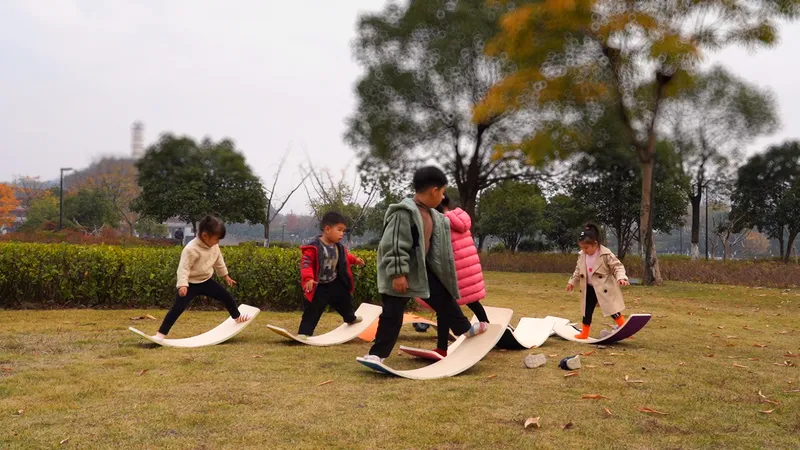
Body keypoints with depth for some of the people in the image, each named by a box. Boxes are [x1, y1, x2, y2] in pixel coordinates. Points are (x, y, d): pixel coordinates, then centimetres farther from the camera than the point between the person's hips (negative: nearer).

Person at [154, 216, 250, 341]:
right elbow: (184, 268, -28)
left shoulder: (214, 246, -3)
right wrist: (182, 285, -39)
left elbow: (219, 261, 15)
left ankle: (237, 317, 37)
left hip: (206, 281, 7)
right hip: (191, 284, -7)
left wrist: (226, 275, 25)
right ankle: (161, 334, -11)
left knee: (227, 297, 11)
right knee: (177, 308, -15)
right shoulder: (191, 249, -27)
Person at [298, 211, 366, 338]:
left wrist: (355, 260, 14)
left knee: (345, 300, 28)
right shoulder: (314, 247, -25)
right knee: (312, 311, -7)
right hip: (319, 287, -8)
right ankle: (304, 333, 1)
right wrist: (308, 278, -38)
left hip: (335, 283, 8)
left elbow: (344, 256, 23)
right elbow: (305, 263, -27)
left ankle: (351, 318, 56)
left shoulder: (339, 246, 1)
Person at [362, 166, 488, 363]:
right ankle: (377, 353, 2)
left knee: (444, 299, 19)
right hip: (401, 274, -8)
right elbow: (393, 245, -25)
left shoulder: (431, 214, 7)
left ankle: (465, 329, 37)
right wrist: (398, 273, -26)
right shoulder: (404, 213, -22)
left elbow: (435, 244, 23)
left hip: (423, 268, 8)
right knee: (392, 314, -5)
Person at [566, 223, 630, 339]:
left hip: (605, 289, -6)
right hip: (589, 288, 6)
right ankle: (584, 333, 23)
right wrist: (572, 282, 11)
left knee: (613, 310, -7)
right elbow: (578, 271, 15)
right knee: (587, 311, 12)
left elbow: (617, 267, -15)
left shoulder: (606, 254, -17)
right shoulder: (582, 256, 1)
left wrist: (621, 278, -31)